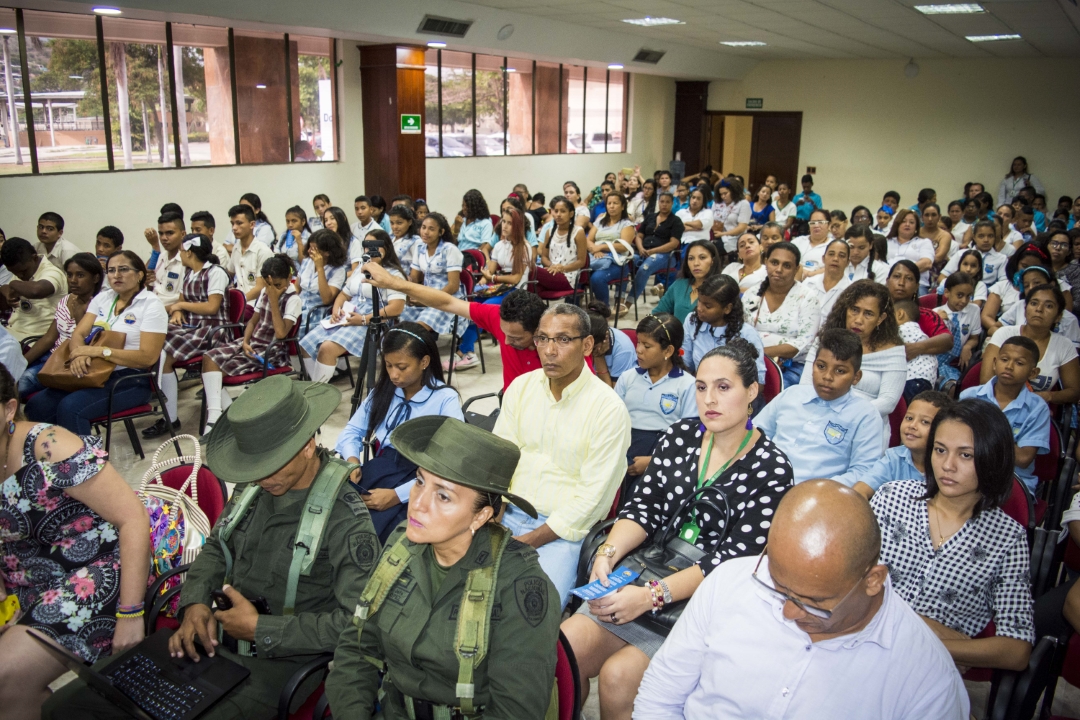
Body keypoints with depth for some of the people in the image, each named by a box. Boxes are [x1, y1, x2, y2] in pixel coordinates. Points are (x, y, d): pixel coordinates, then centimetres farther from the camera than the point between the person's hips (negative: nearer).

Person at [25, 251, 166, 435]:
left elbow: (149, 357, -15)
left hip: (131, 380, -6)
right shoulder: (102, 298, 13)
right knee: (36, 405, -13)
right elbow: (78, 334, 6)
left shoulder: (151, 305, -6)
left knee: (70, 407, -28)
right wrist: (80, 354, -19)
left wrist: (100, 351, -22)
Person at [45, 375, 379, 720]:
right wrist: (195, 602, -3)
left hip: (278, 663, -6)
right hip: (214, 639, 7)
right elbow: (215, 549, 17)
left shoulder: (345, 520, -20)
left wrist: (261, 630, -18)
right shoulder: (255, 486, 2)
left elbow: (357, 622, -24)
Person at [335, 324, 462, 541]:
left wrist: (398, 495, -24)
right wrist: (351, 458, -6)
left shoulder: (446, 400, -6)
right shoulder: (382, 391, 12)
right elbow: (352, 431, 18)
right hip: (380, 469, 5)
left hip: (419, 483, -5)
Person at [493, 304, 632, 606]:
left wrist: (527, 543, -15)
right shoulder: (521, 387, 5)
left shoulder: (609, 409, -12)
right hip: (508, 514, 5)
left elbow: (591, 497, -13)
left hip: (563, 530, -5)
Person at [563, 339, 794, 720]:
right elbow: (644, 506, 3)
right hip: (648, 571, 5)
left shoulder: (771, 468, -11)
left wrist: (652, 596, -23)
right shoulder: (680, 435, 5)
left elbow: (734, 560, -16)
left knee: (618, 676, -21)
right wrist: (609, 552, -17)